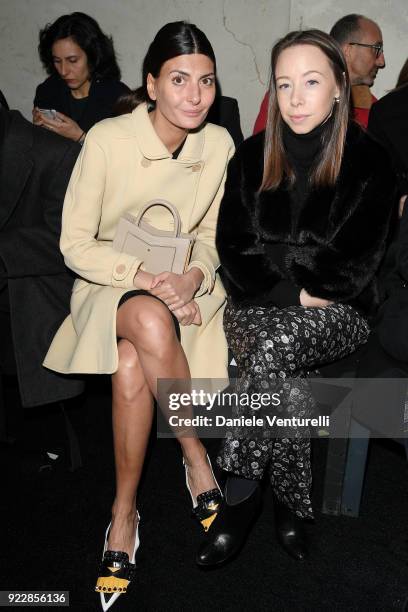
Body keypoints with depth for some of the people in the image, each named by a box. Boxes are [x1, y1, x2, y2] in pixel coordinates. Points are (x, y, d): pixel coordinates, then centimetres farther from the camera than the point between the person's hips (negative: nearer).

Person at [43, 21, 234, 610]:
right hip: (110, 282, -1)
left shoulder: (218, 144, -3)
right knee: (152, 325, -38)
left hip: (182, 285, 2)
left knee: (131, 365, -31)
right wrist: (147, 279, -24)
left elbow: (210, 235, 8)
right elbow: (76, 245, -11)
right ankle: (199, 462, -15)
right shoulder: (108, 139, -14)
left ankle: (124, 512, -8)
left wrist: (193, 276, -14)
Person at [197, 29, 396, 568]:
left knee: (274, 346, -34)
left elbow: (356, 262, -4)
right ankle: (291, 508, -9)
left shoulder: (369, 163, 0)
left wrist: (294, 279, -9)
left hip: (336, 310, -2)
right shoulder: (252, 158, 8)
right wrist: (293, 291, -11)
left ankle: (241, 494, -16)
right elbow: (233, 247, 2)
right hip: (257, 304, 2)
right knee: (285, 382, -30)